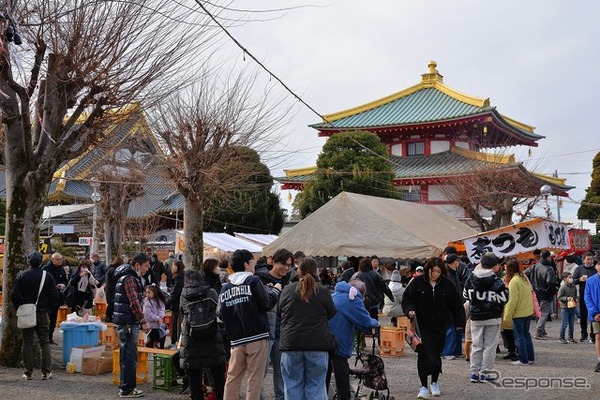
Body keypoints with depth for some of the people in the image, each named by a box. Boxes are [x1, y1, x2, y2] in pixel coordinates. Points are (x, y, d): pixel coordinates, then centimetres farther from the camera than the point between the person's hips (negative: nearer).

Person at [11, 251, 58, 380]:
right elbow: (54, 296, -4)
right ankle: (46, 372, 5)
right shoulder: (47, 276, -3)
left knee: (27, 344, 6)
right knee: (44, 343, 7)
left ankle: (28, 372, 7)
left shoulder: (21, 276, -5)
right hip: (43, 314, 1)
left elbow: (15, 297, -8)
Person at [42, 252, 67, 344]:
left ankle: (50, 337, 17)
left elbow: (66, 281, 17)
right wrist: (55, 286, -20)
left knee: (53, 319, 11)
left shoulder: (61, 270, 12)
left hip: (58, 297, 6)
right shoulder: (46, 269, -8)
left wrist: (63, 285, -6)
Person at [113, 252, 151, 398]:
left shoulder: (132, 277, 17)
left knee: (126, 356, 16)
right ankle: (127, 389, 1)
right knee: (130, 357, -4)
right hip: (127, 323, -11)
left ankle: (125, 386, 25)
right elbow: (134, 303, -21)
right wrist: (143, 322, -19)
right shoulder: (129, 279, -16)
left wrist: (140, 321, 22)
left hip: (127, 323, 11)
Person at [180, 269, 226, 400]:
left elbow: (182, 317, 10)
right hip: (213, 339, 0)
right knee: (218, 375, 10)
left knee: (194, 375, 7)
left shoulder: (183, 296, 3)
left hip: (190, 340, 0)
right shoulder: (211, 292, 2)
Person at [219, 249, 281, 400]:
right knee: (255, 378, 1)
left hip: (236, 340, 5)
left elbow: (221, 314, 8)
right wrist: (276, 290, 10)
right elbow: (267, 303, -6)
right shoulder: (253, 281, -7)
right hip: (257, 338, -4)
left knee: (232, 377, 11)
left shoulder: (225, 288, 7)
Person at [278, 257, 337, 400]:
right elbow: (331, 314, 8)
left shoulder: (287, 290, 0)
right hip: (317, 344, -1)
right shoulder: (323, 292, -4)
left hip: (291, 344, 1)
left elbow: (279, 312, 13)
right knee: (316, 385, 7)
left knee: (293, 384, 9)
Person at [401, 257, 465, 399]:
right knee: (424, 354, -9)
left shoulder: (447, 285, -2)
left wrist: (460, 322, 0)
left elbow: (456, 305, 4)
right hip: (422, 324, -2)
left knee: (436, 354, 10)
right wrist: (409, 310, -17)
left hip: (439, 326, 2)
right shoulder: (417, 282, -6)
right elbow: (407, 298, 2)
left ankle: (435, 383, 30)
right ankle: (423, 386, -1)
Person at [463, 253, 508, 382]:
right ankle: (485, 372, 5)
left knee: (476, 345, 12)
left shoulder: (471, 279, -1)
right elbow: (504, 299, -7)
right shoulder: (497, 282, -13)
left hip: (475, 318, 3)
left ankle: (475, 372, 13)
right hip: (493, 318, -3)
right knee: (490, 346, 5)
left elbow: (465, 295, 9)